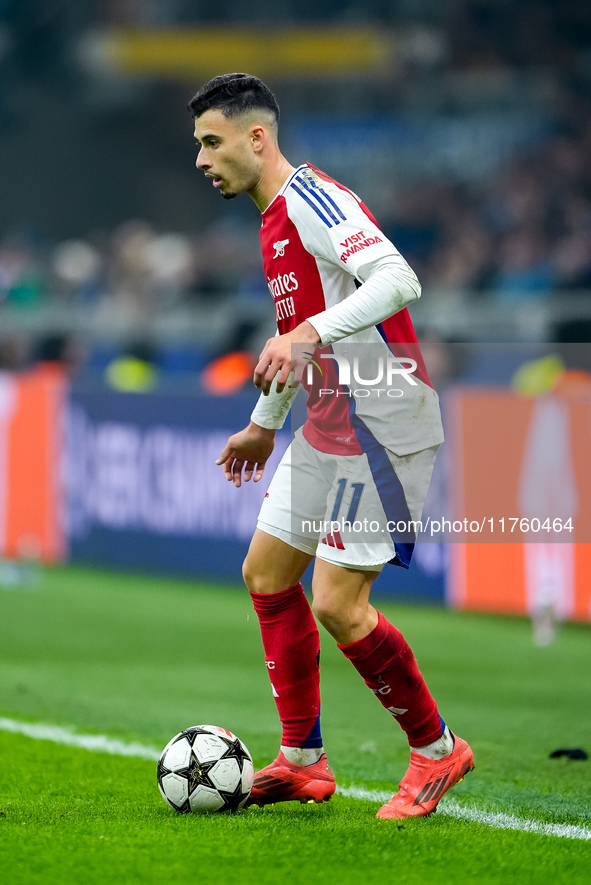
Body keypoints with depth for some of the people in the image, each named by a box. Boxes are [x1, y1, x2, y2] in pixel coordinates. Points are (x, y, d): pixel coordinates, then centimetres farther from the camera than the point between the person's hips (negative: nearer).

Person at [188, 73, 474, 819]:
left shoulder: (309, 200, -16)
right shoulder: (274, 220, 15)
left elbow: (398, 280, -31)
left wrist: (309, 333, -40)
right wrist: (264, 423, 36)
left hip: (380, 428, -11)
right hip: (329, 428, 11)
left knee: (338, 605, -11)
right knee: (266, 571, 13)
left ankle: (437, 750, 7)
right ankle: (303, 761, 20)